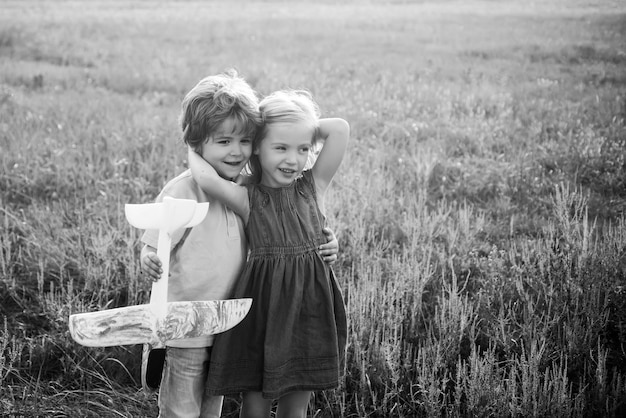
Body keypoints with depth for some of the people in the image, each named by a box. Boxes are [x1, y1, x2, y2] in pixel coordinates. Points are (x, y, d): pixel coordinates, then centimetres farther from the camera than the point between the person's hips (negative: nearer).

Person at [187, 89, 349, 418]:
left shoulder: (313, 186, 1)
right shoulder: (248, 199, -6)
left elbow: (340, 129, -9)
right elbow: (206, 179, -26)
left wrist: (305, 129, -1)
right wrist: (193, 149, -8)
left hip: (310, 308, 2)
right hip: (263, 307, -2)